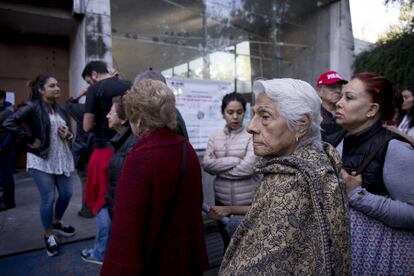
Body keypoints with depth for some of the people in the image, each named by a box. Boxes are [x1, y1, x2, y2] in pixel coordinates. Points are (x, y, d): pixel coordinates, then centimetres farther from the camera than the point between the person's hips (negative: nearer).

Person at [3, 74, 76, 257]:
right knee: (48, 199, -1)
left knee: (66, 194, 11)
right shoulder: (33, 107, -10)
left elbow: (68, 132, 21)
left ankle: (56, 223, 38)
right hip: (41, 160, -6)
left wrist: (68, 135, -3)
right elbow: (9, 123, -20)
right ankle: (48, 235, 19)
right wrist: (30, 140, -17)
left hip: (62, 158, 6)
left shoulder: (60, 109, 11)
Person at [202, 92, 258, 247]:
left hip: (247, 204, -3)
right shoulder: (215, 138, 4)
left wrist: (219, 166, -9)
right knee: (227, 244, 20)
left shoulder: (252, 136, -8)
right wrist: (235, 160, -16)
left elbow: (247, 168, -17)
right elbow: (206, 164, -9)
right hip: (222, 203, 3)